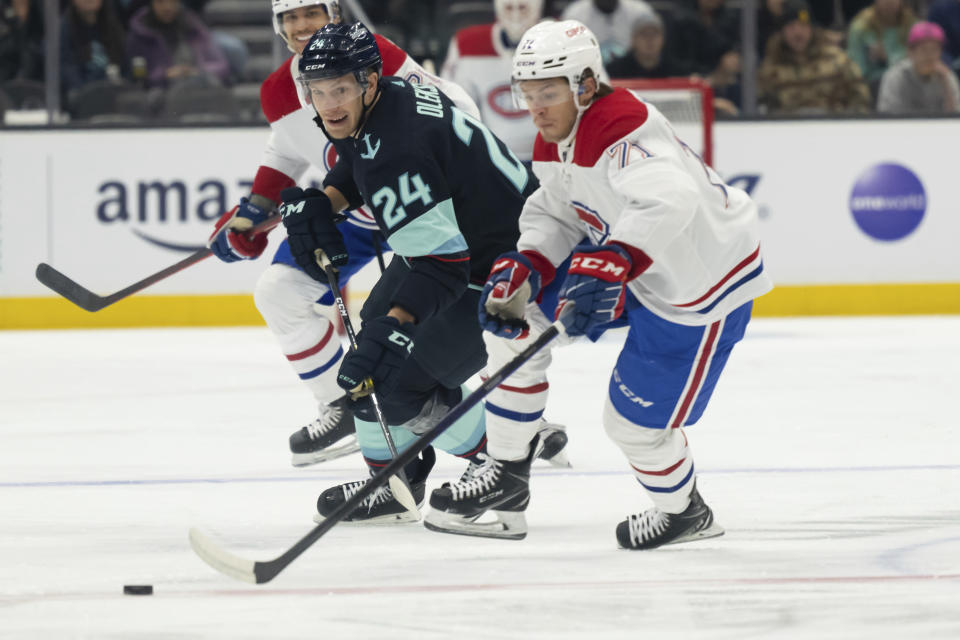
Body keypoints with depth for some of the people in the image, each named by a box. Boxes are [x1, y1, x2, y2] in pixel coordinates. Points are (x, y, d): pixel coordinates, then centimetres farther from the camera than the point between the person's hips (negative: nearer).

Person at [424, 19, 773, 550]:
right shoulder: (555, 141, -2)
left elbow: (667, 202, -50)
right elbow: (552, 214, 9)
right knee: (513, 318, 3)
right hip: (636, 266, 9)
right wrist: (520, 269, -11)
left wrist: (607, 266, -61)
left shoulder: (623, 131, -33)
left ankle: (684, 511, 28)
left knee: (634, 419, -5)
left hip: (702, 284, -9)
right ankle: (506, 481, 14)